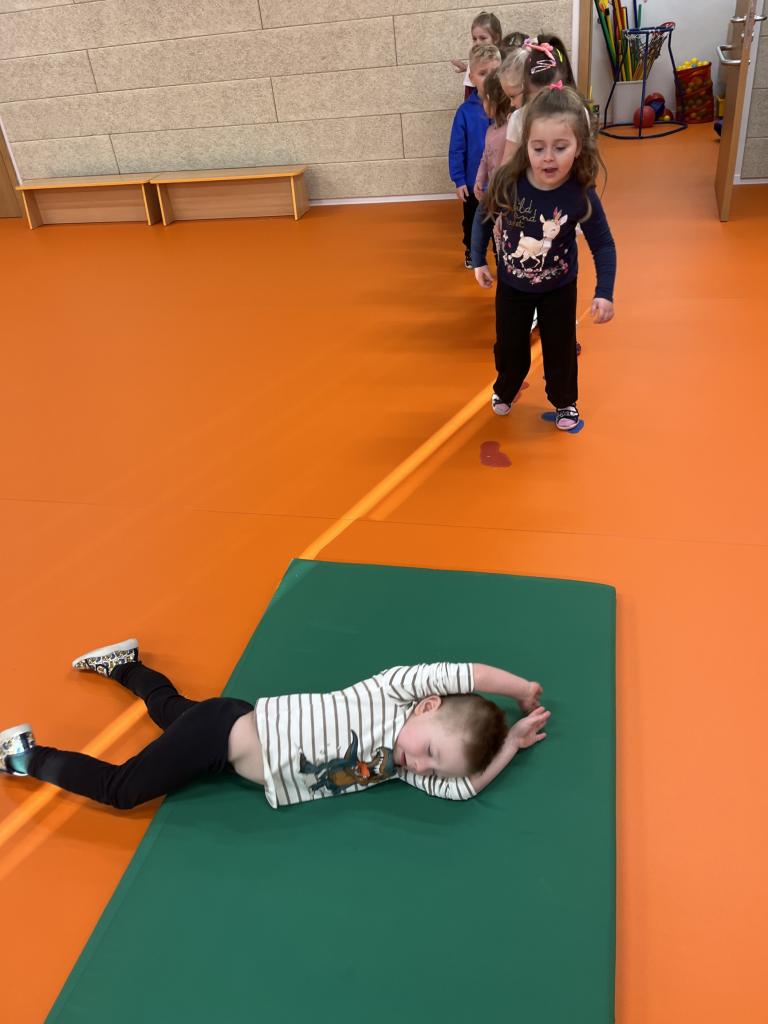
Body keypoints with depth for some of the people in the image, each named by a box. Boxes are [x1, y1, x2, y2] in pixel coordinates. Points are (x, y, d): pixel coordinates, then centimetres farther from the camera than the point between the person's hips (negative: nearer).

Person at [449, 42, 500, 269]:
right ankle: (471, 252, 43)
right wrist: (459, 181, -9)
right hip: (474, 182, 0)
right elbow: (456, 150, -8)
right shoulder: (465, 111, -12)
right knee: (471, 221, 20)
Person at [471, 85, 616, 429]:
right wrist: (479, 261, -1)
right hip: (511, 285, 1)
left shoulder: (581, 196, -27)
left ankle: (564, 402, 39)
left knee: (560, 350, 14)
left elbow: (603, 245, -15)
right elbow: (483, 218, -4)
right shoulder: (506, 182, -25)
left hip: (558, 289, -1)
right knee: (509, 347, 18)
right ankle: (505, 390, 48)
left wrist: (604, 293, -21)